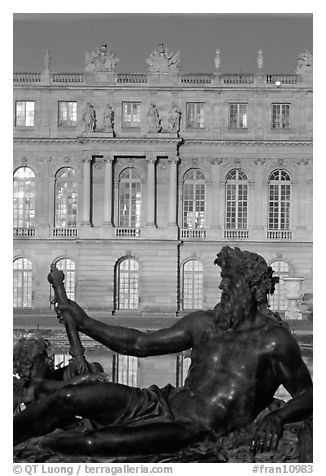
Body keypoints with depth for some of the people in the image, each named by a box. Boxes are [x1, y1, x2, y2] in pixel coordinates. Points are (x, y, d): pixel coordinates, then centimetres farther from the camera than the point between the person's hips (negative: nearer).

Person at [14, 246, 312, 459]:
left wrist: (277, 418, -22)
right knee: (70, 397, -10)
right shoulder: (204, 324, 13)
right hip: (162, 404, 6)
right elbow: (140, 344, 21)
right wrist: (83, 322, 22)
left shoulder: (274, 340, -5)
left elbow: (308, 395, 0)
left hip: (196, 431, -6)